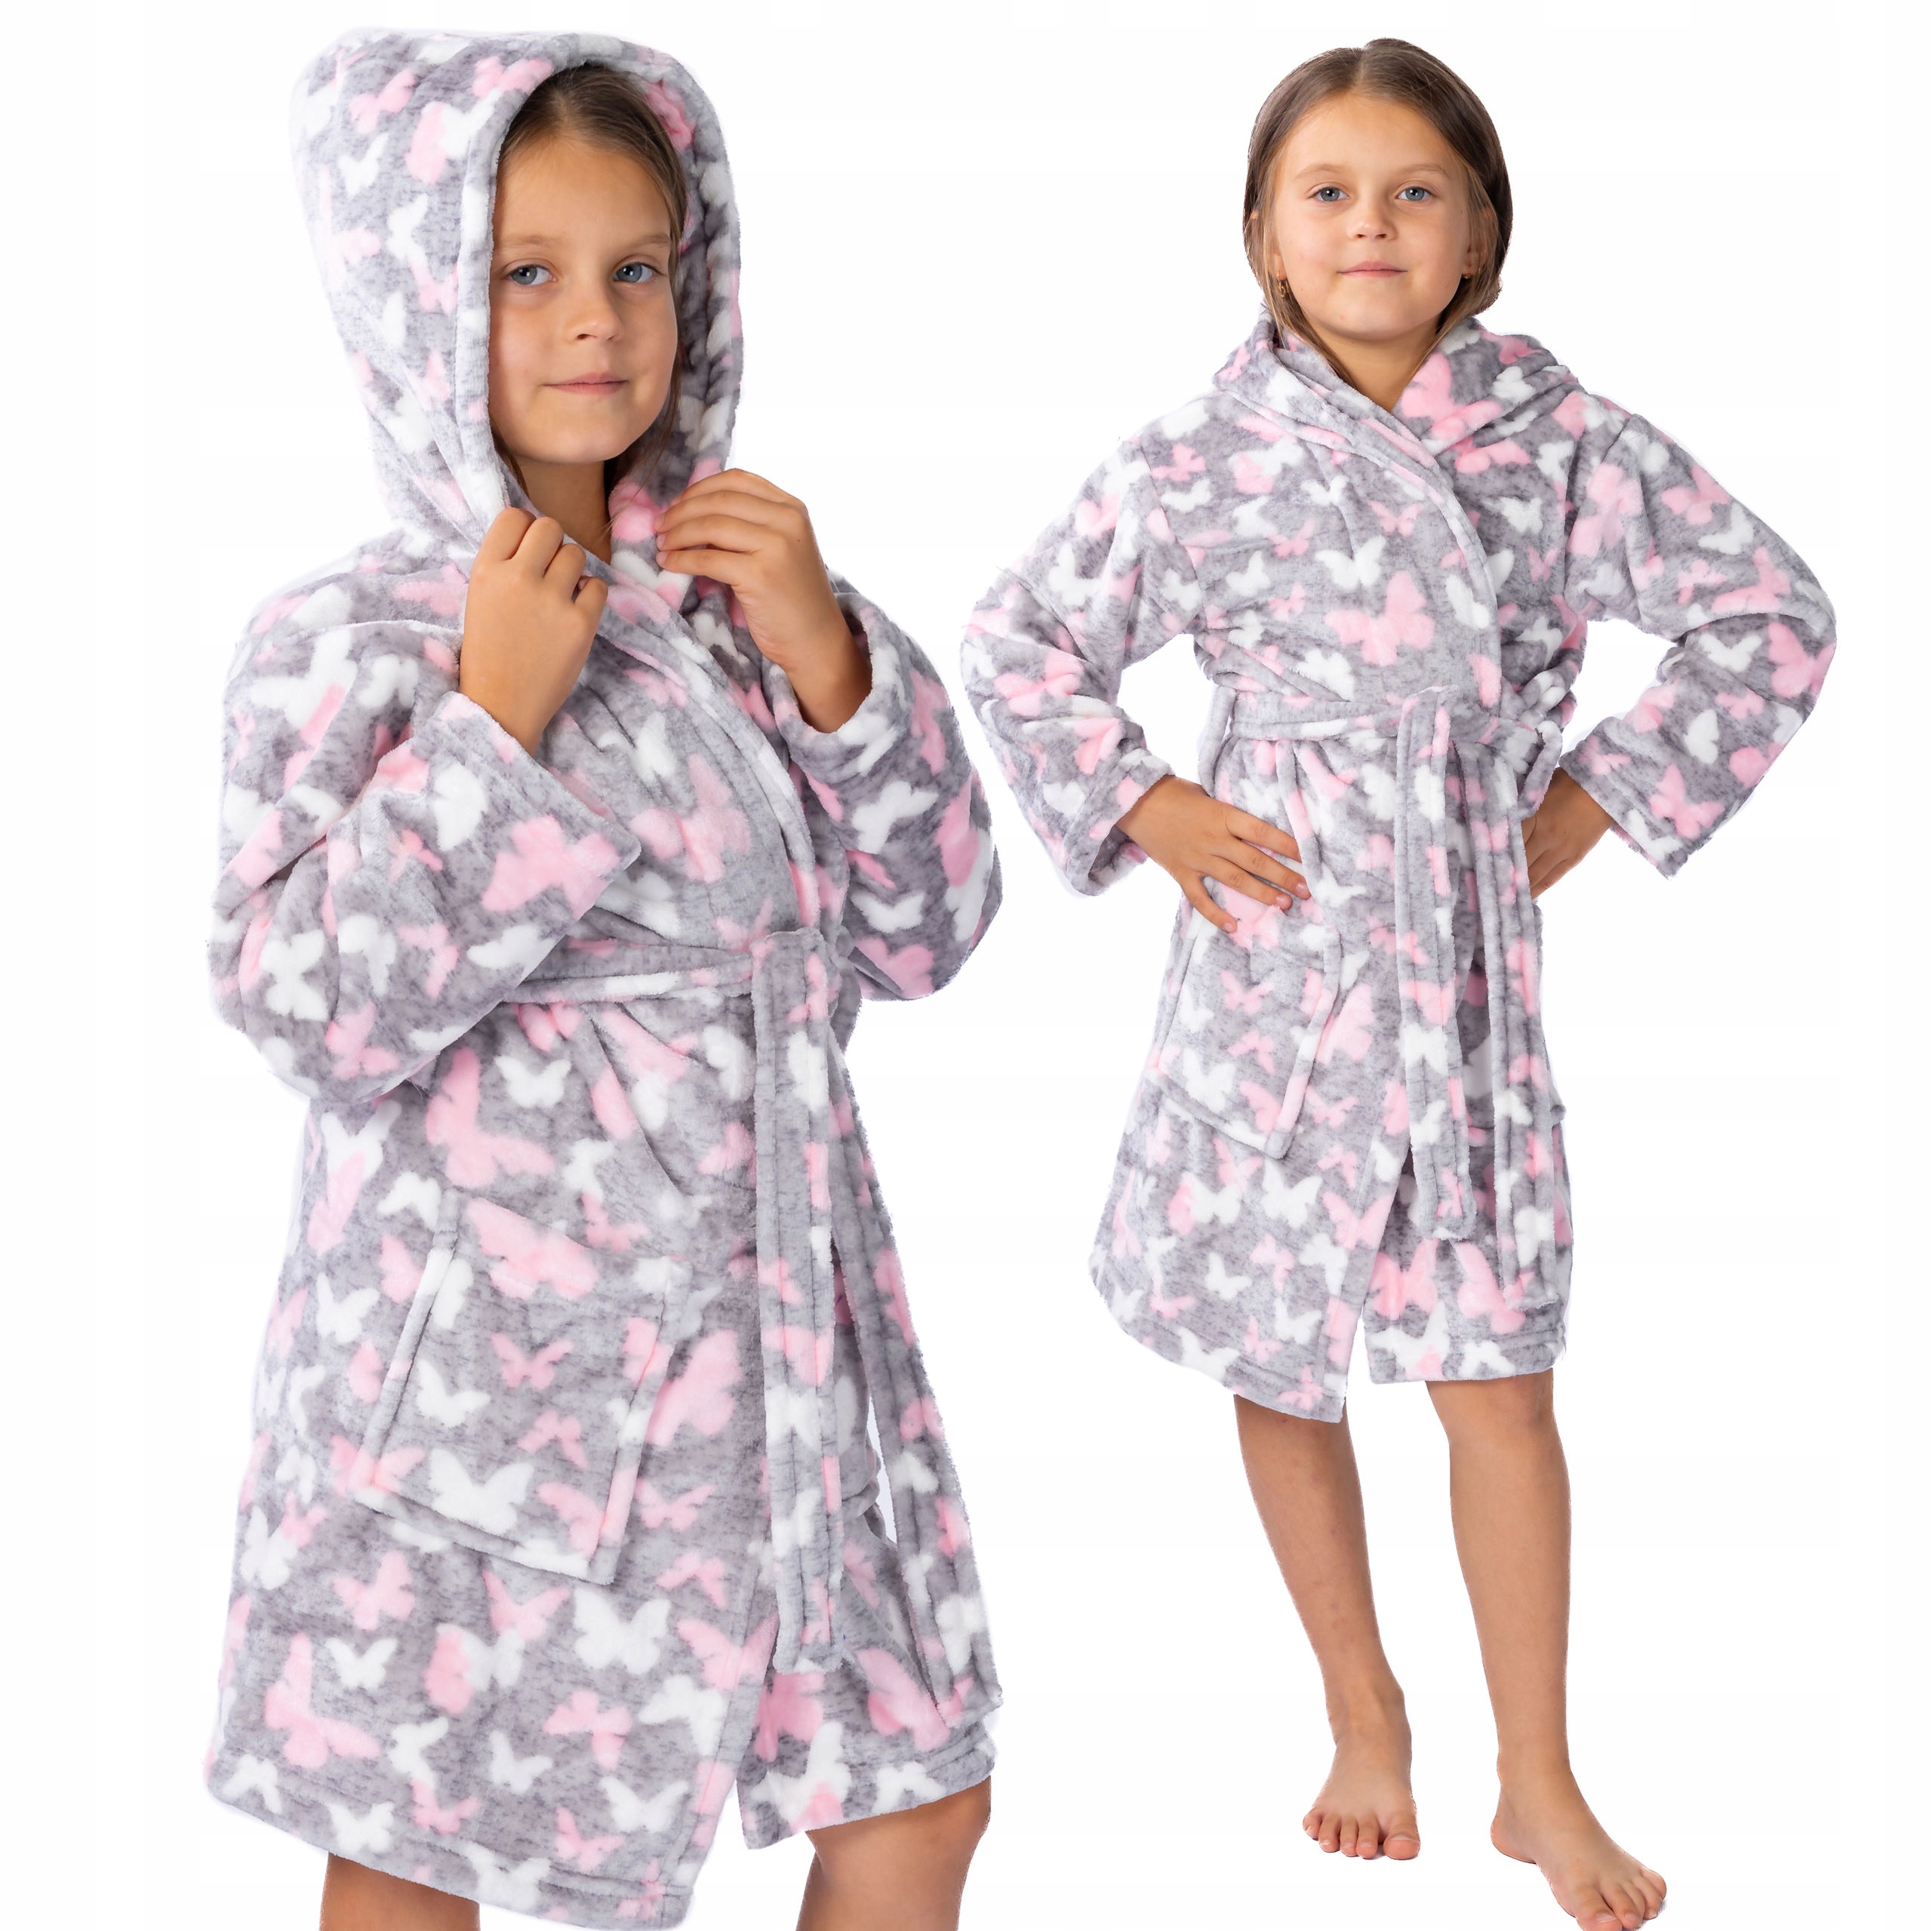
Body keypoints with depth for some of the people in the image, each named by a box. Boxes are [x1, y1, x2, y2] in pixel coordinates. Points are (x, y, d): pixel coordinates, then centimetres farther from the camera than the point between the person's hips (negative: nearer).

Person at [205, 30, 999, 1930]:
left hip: (761, 1323, 4)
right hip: (485, 1347, -4)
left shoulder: (740, 594, 4)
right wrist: (494, 712, -21)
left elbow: (923, 932, 3)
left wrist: (827, 658, -11)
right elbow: (316, 1019, -17)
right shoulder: (343, 639, -9)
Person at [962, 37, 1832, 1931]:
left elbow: (1768, 611, 5)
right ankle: (1363, 1714, 30)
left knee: (1495, 1374, 1)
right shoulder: (1199, 459, -4)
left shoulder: (1555, 437, -3)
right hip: (1274, 946, 1)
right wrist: (1138, 810, -2)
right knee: (1277, 1360, 10)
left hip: (1469, 957, 0)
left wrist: (1600, 797, 2)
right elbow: (1015, 645, 8)